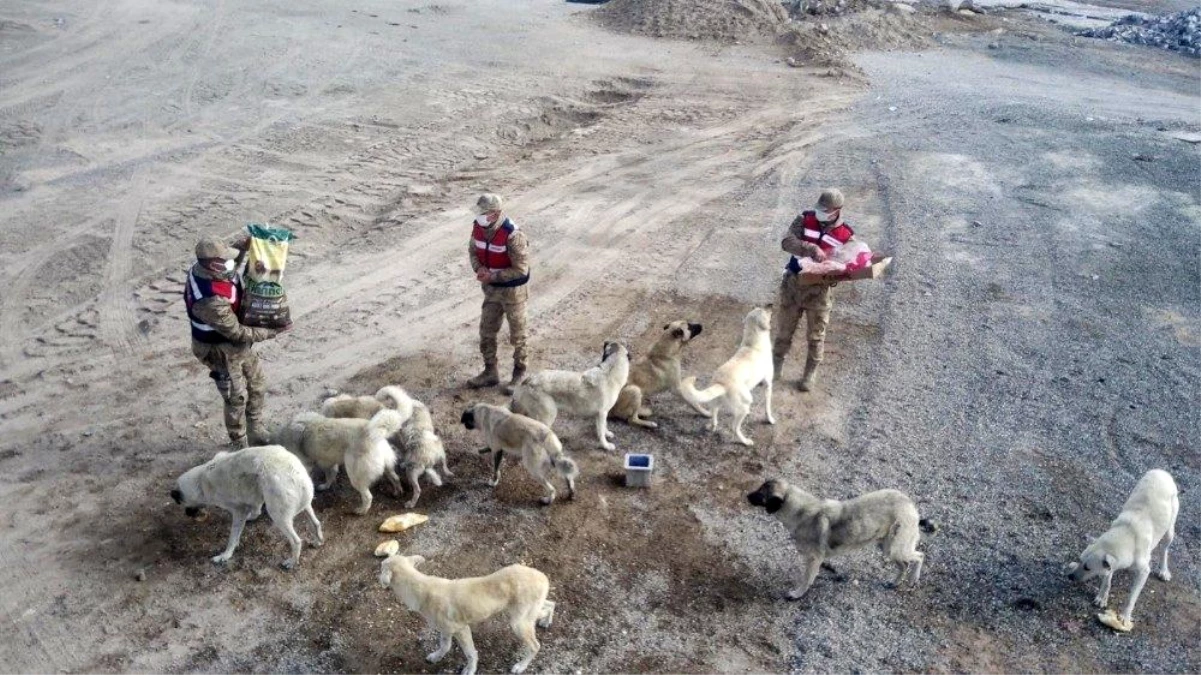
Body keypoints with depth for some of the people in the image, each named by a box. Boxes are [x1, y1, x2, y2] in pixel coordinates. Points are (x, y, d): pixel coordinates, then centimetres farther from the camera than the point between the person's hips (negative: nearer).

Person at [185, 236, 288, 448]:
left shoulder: (202, 268, -14)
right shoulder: (211, 301, -40)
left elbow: (231, 263, 10)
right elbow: (238, 333, -29)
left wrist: (244, 246, -8)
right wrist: (271, 332, -21)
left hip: (239, 344, 9)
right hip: (222, 352, -9)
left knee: (257, 386, 22)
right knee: (237, 399, 11)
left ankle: (257, 433, 42)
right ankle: (239, 445, 33)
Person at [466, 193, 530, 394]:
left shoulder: (512, 235, -29)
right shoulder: (478, 227, -7)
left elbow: (521, 269, -25)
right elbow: (473, 250, 9)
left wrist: (493, 276, -23)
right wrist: (479, 267, -11)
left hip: (512, 289, -7)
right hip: (491, 288, 7)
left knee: (517, 333, 9)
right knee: (486, 331, 14)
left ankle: (519, 373, 26)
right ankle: (490, 372, 29)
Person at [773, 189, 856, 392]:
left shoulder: (846, 235, -6)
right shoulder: (805, 220, -4)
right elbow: (787, 242, -16)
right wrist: (812, 249, -29)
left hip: (819, 289, -1)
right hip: (792, 283, 1)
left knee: (815, 336, 10)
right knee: (783, 330, 12)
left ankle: (811, 373, 28)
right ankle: (774, 368, 29)